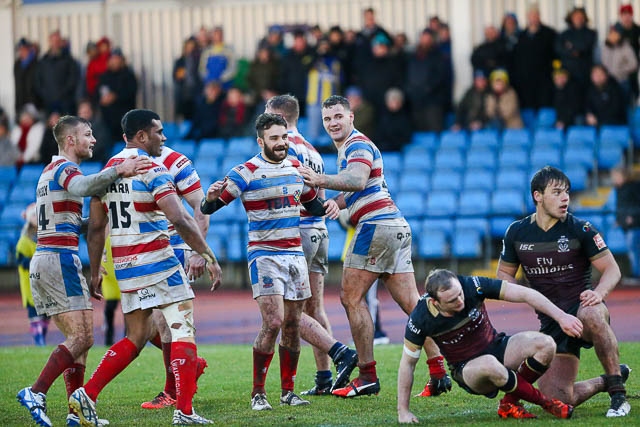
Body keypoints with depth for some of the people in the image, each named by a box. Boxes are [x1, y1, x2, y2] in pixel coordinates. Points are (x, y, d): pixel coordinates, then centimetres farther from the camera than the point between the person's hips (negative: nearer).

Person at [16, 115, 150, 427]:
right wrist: (117, 171, -43)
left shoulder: (50, 171, 23)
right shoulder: (65, 168, -8)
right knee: (82, 337, -12)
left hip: (40, 259, 10)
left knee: (77, 337, 9)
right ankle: (36, 393, -22)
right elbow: (80, 187, -33)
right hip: (60, 258, -10)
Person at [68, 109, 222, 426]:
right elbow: (180, 220, -21)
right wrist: (209, 257, -18)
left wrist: (95, 272, 21)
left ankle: (87, 394, 4)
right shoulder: (152, 171, -12)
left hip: (125, 268, 7)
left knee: (136, 337, 15)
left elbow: (95, 229, 14)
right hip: (157, 263, -7)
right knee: (183, 331, 0)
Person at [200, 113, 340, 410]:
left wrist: (326, 206, 1)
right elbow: (208, 208, -10)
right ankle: (258, 393, -5)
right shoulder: (246, 173, -9)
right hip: (264, 254, -6)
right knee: (273, 323, -15)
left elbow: (311, 205, 24)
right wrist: (211, 196, -33)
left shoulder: (296, 168, 9)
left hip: (295, 254, 6)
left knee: (293, 324, 5)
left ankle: (287, 391, 14)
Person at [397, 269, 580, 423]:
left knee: (545, 345, -24)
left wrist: (561, 316, -29)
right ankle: (544, 402, -14)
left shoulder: (472, 286, -22)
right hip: (466, 368, -3)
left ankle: (510, 403, -4)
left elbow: (524, 294, -20)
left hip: (496, 348, 3)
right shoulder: (420, 319, -21)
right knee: (489, 365, -39)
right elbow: (408, 362, -7)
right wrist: (403, 411, -6)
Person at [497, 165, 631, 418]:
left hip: (581, 305, -3)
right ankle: (606, 382, 24)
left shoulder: (580, 229, -5)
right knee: (557, 400, -8)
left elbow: (612, 269, -4)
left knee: (592, 315, -44)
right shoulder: (516, 233, 4)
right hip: (551, 320, 3)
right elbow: (504, 274, 16)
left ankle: (617, 391, -28)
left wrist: (599, 292, -26)